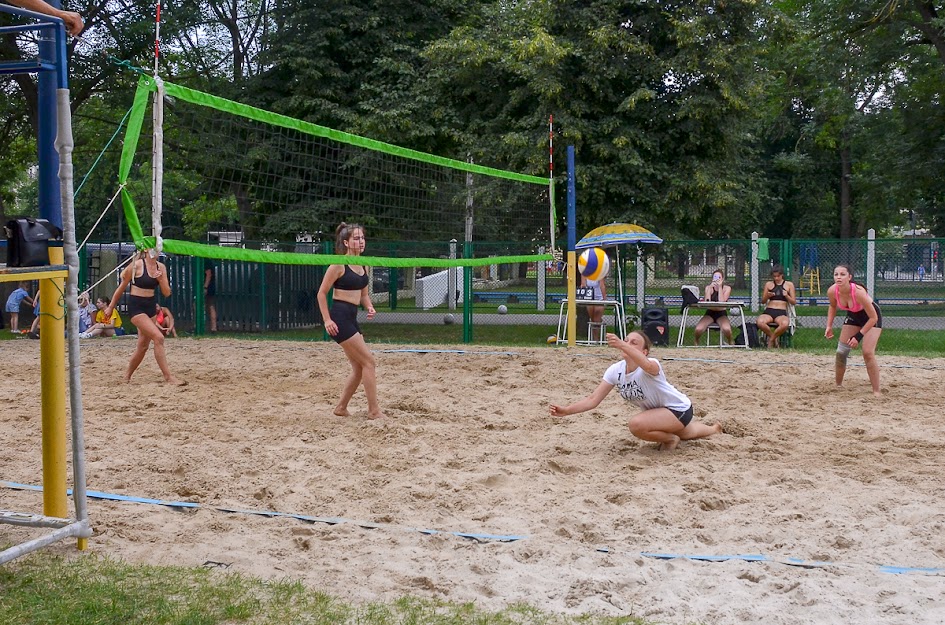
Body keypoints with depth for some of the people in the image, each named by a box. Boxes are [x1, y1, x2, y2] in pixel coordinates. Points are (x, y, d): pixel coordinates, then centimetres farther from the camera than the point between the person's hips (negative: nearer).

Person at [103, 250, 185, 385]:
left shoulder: (161, 267, 3)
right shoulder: (137, 265, -13)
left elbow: (167, 293, 2)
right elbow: (122, 287, -3)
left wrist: (161, 279, -16)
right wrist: (111, 307, 4)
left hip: (151, 307, 7)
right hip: (136, 307, -7)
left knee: (143, 346, 12)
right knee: (158, 337, -19)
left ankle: (127, 376, 31)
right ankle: (169, 377, -17)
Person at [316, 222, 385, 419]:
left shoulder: (364, 265, 12)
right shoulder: (339, 265, -11)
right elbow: (321, 293, -9)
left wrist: (369, 307, 1)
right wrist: (327, 320, -15)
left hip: (351, 318, 9)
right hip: (339, 318, -9)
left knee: (359, 368, 11)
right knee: (369, 362, -8)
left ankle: (341, 407, 23)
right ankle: (374, 410, -1)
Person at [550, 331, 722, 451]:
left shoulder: (651, 365, -35)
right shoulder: (615, 371, -18)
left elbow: (647, 366, -62)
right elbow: (593, 399, -19)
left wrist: (622, 346, -78)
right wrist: (566, 411, -34)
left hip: (679, 408, -8)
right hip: (661, 411, 8)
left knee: (636, 424, -34)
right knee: (685, 434, 38)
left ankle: (671, 439, -5)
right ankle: (714, 429, 71)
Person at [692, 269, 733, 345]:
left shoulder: (727, 288, -2)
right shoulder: (708, 287, 1)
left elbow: (721, 301, -19)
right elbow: (706, 302, -16)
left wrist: (720, 287, -18)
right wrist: (710, 288, -18)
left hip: (721, 314, -1)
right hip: (710, 313, 1)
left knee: (726, 329, -36)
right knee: (698, 329, -28)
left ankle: (730, 343, -1)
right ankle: (696, 343, 8)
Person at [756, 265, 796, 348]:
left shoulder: (789, 284, 13)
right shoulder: (768, 284, 15)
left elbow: (794, 302, 11)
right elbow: (763, 301, 17)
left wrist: (786, 296, -8)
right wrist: (767, 296, -5)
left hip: (782, 312, -1)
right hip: (769, 311, 1)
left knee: (785, 324, -39)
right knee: (760, 322, -36)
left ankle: (771, 339, -10)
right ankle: (773, 337, -6)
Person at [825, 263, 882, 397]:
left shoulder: (858, 292, -39)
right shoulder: (832, 291, -24)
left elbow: (873, 318, -29)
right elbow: (832, 307, 3)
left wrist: (858, 336, -30)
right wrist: (829, 326, -6)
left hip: (871, 318, -5)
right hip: (853, 316, 5)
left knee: (868, 353, -18)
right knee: (841, 352, 3)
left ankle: (876, 391, -7)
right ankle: (838, 385, 23)